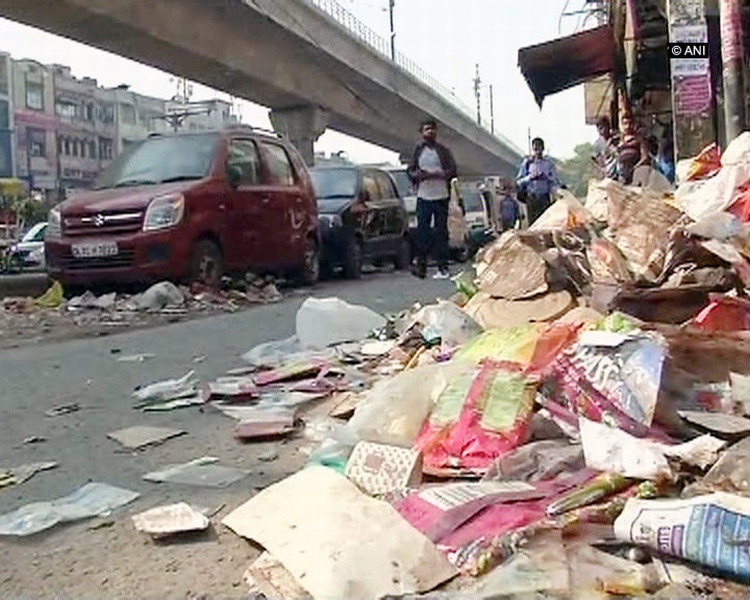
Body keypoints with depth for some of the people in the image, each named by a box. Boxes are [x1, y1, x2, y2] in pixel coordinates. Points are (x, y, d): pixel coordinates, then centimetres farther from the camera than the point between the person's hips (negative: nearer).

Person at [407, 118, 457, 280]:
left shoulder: (443, 151, 5)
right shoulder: (417, 151, 11)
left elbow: (452, 171, -4)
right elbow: (410, 171, 13)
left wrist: (432, 175, -14)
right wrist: (415, 175, -10)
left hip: (441, 196, -1)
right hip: (423, 197, 1)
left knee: (441, 231, 0)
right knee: (422, 231, -4)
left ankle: (443, 267, 2)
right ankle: (421, 264, -1)